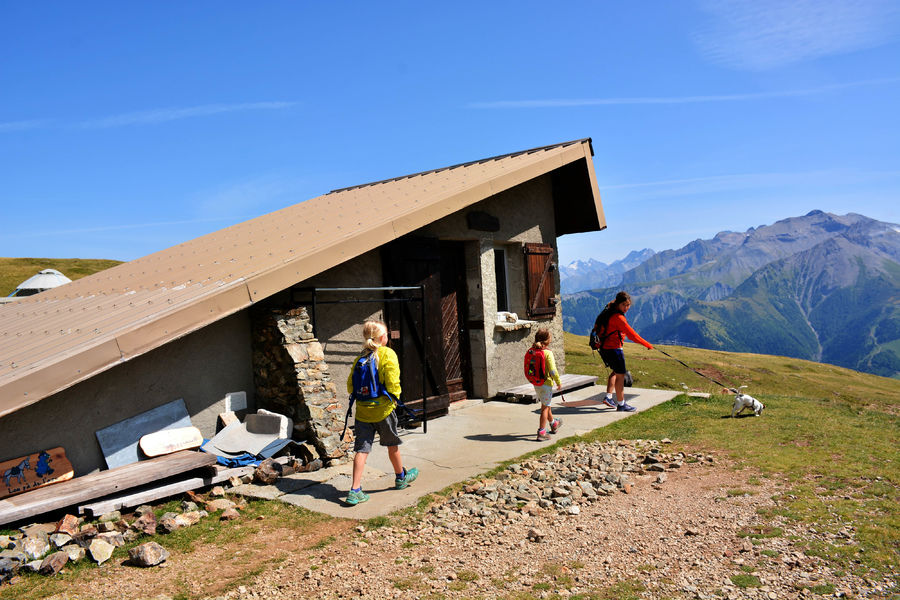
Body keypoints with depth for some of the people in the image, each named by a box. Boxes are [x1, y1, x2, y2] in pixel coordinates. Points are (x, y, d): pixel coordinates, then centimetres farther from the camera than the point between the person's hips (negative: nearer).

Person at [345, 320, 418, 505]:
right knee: (392, 444, 16)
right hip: (383, 408, -4)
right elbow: (392, 383, -17)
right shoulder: (388, 354, -10)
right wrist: (395, 395, 1)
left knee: (362, 448, 4)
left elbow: (350, 386, 6)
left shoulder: (360, 357, 7)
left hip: (362, 410, 4)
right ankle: (401, 477, 36)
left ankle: (355, 490, 0)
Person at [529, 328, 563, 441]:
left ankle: (554, 424, 45)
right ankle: (541, 433, 5)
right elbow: (553, 371, -20)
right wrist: (559, 383, -8)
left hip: (536, 384, 7)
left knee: (546, 405, 24)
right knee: (545, 407, 4)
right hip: (546, 383, -7)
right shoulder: (548, 353, -18)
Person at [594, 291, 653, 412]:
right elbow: (632, 335, -22)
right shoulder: (618, 317, -22)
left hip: (604, 348, 10)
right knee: (620, 375, 1)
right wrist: (648, 345, -15)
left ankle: (608, 397, 28)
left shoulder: (609, 311, 7)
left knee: (616, 372, 25)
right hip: (614, 349, -10)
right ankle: (621, 404, 11)